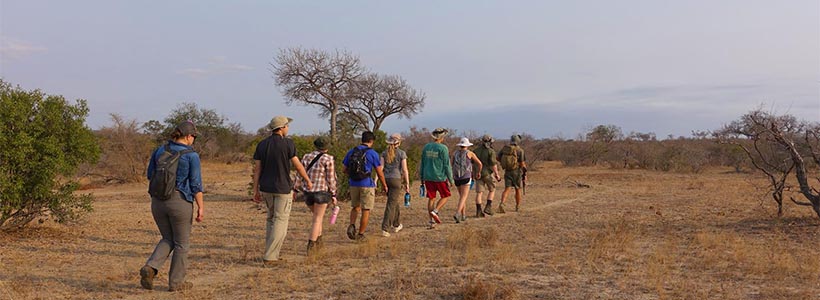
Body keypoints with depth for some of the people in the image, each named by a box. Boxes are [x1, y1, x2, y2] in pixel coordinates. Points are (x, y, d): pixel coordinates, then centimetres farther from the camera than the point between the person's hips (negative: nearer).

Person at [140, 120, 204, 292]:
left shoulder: (159, 151, 5)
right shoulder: (191, 155, -9)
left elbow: (150, 175, 15)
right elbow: (196, 184, -11)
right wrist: (201, 207, -7)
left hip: (158, 201, 5)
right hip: (180, 201, -5)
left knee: (168, 239, 20)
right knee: (182, 243, 10)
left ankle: (150, 268, -2)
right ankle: (176, 282, 16)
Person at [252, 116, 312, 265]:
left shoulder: (261, 144, 2)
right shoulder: (287, 143, -13)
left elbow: (257, 169, 2)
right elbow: (298, 165, -7)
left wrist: (255, 190, 7)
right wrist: (308, 180, 7)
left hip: (266, 188, 6)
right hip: (283, 188, -6)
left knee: (271, 217, 21)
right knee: (280, 221, 0)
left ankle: (272, 252, 22)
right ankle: (269, 257, -4)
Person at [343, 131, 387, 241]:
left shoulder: (351, 152, 5)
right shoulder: (372, 153, -7)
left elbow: (345, 170, 9)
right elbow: (380, 172, -3)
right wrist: (385, 186, 10)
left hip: (354, 184, 4)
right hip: (367, 185, -4)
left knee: (355, 207, 22)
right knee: (366, 210, 7)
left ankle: (352, 225, -1)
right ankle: (360, 235, 9)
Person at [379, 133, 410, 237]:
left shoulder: (384, 153, 6)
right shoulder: (402, 153, -6)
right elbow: (405, 170, -8)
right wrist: (407, 184, -1)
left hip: (386, 179, 5)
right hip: (396, 180, -5)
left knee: (395, 202, 23)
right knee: (391, 205, -6)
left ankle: (396, 225, 35)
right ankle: (385, 229, -14)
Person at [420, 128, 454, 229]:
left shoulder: (426, 147, 4)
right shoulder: (443, 148, -12)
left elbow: (423, 164, 9)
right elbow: (447, 165, -12)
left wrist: (422, 178, 17)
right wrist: (450, 179, -6)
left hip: (428, 177, 5)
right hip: (440, 177, -5)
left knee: (431, 198, 10)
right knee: (445, 196, 13)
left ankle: (432, 222, 10)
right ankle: (435, 211, -8)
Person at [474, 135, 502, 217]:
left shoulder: (476, 150, 7)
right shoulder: (491, 151, -9)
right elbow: (493, 164, -17)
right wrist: (497, 174, -10)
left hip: (478, 174, 4)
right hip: (488, 173, -4)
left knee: (479, 192, 2)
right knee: (492, 190, 15)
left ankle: (478, 211, -2)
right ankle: (488, 207, 4)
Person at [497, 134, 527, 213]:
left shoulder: (504, 148, 2)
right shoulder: (520, 150, -11)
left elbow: (498, 158, 9)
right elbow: (522, 164, -12)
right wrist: (524, 167, 8)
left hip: (507, 172, 3)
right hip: (516, 172, -3)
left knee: (507, 189, -1)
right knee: (518, 189, 15)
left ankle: (501, 204, -25)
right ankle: (518, 207, 26)